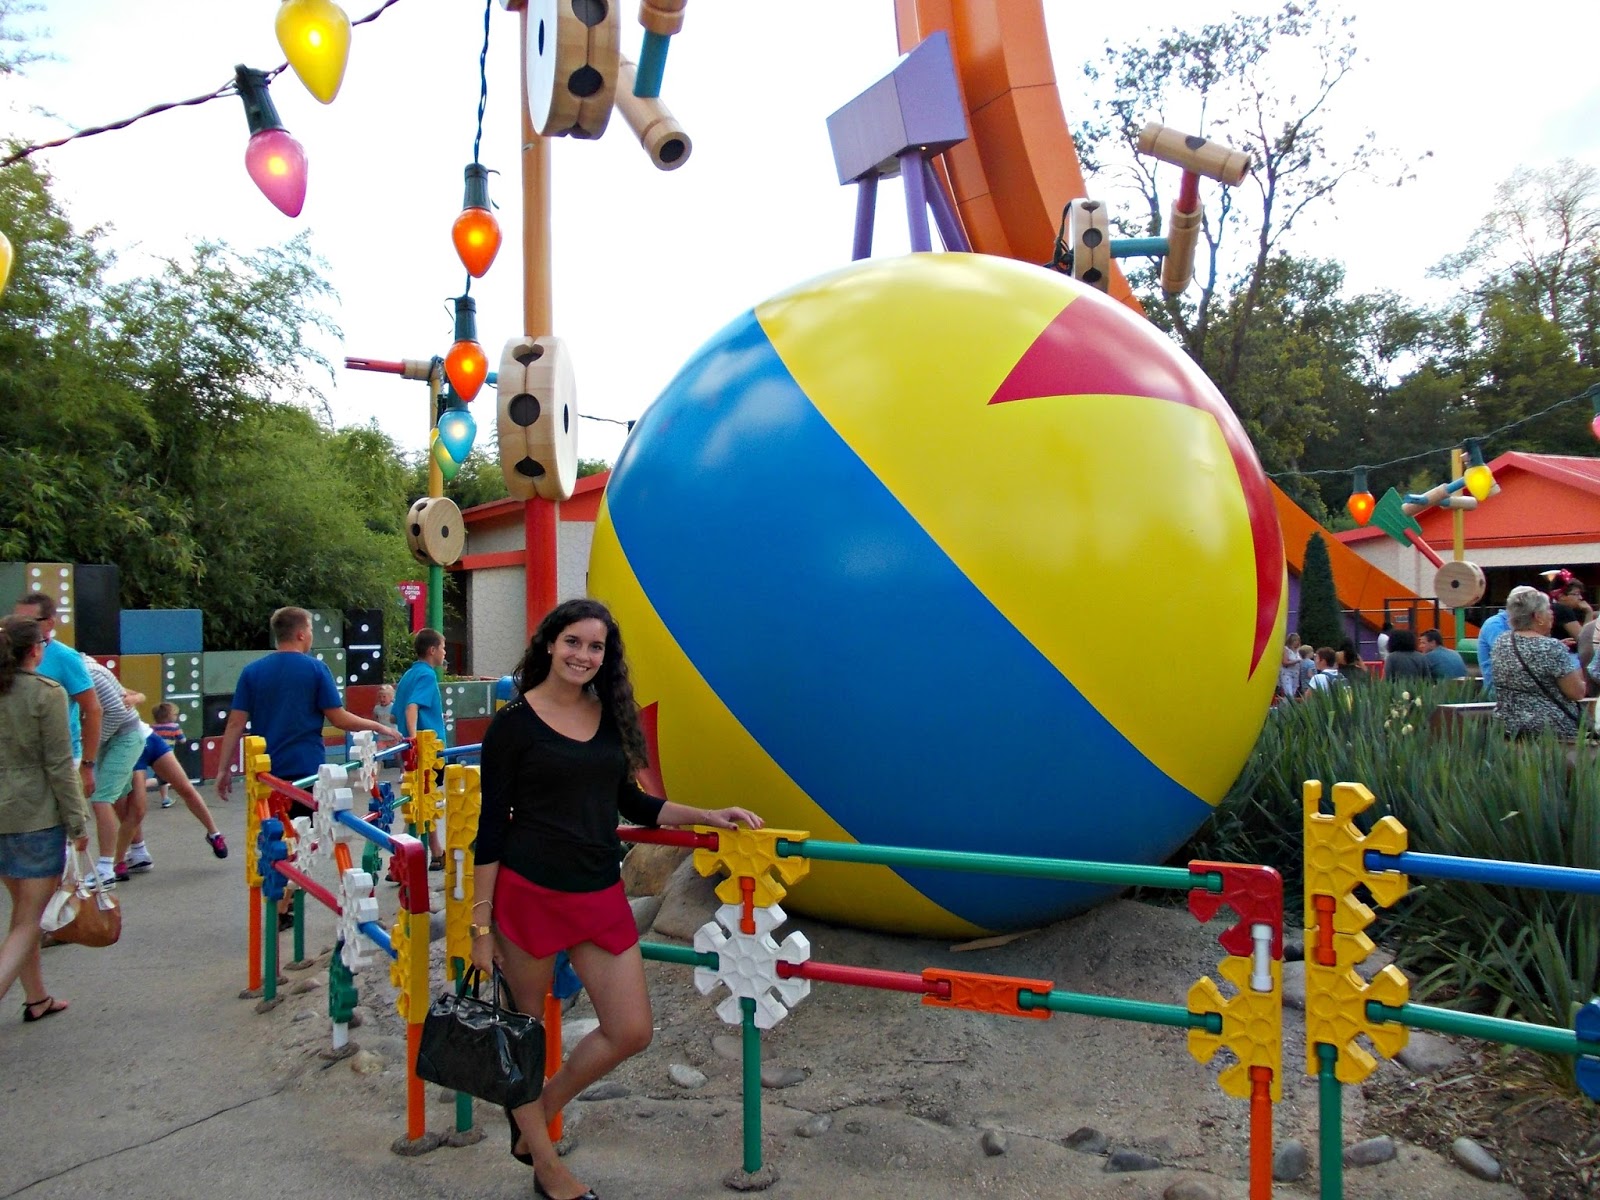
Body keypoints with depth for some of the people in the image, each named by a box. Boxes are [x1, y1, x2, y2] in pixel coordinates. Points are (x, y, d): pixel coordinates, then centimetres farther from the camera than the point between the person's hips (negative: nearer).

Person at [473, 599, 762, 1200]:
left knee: (630, 1032, 6)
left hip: (601, 894, 5)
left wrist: (707, 816, 7)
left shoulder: (610, 716, 6)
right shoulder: (514, 723, -9)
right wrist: (481, 924, -6)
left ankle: (538, 1113, 31)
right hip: (530, 893, -5)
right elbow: (491, 827, -6)